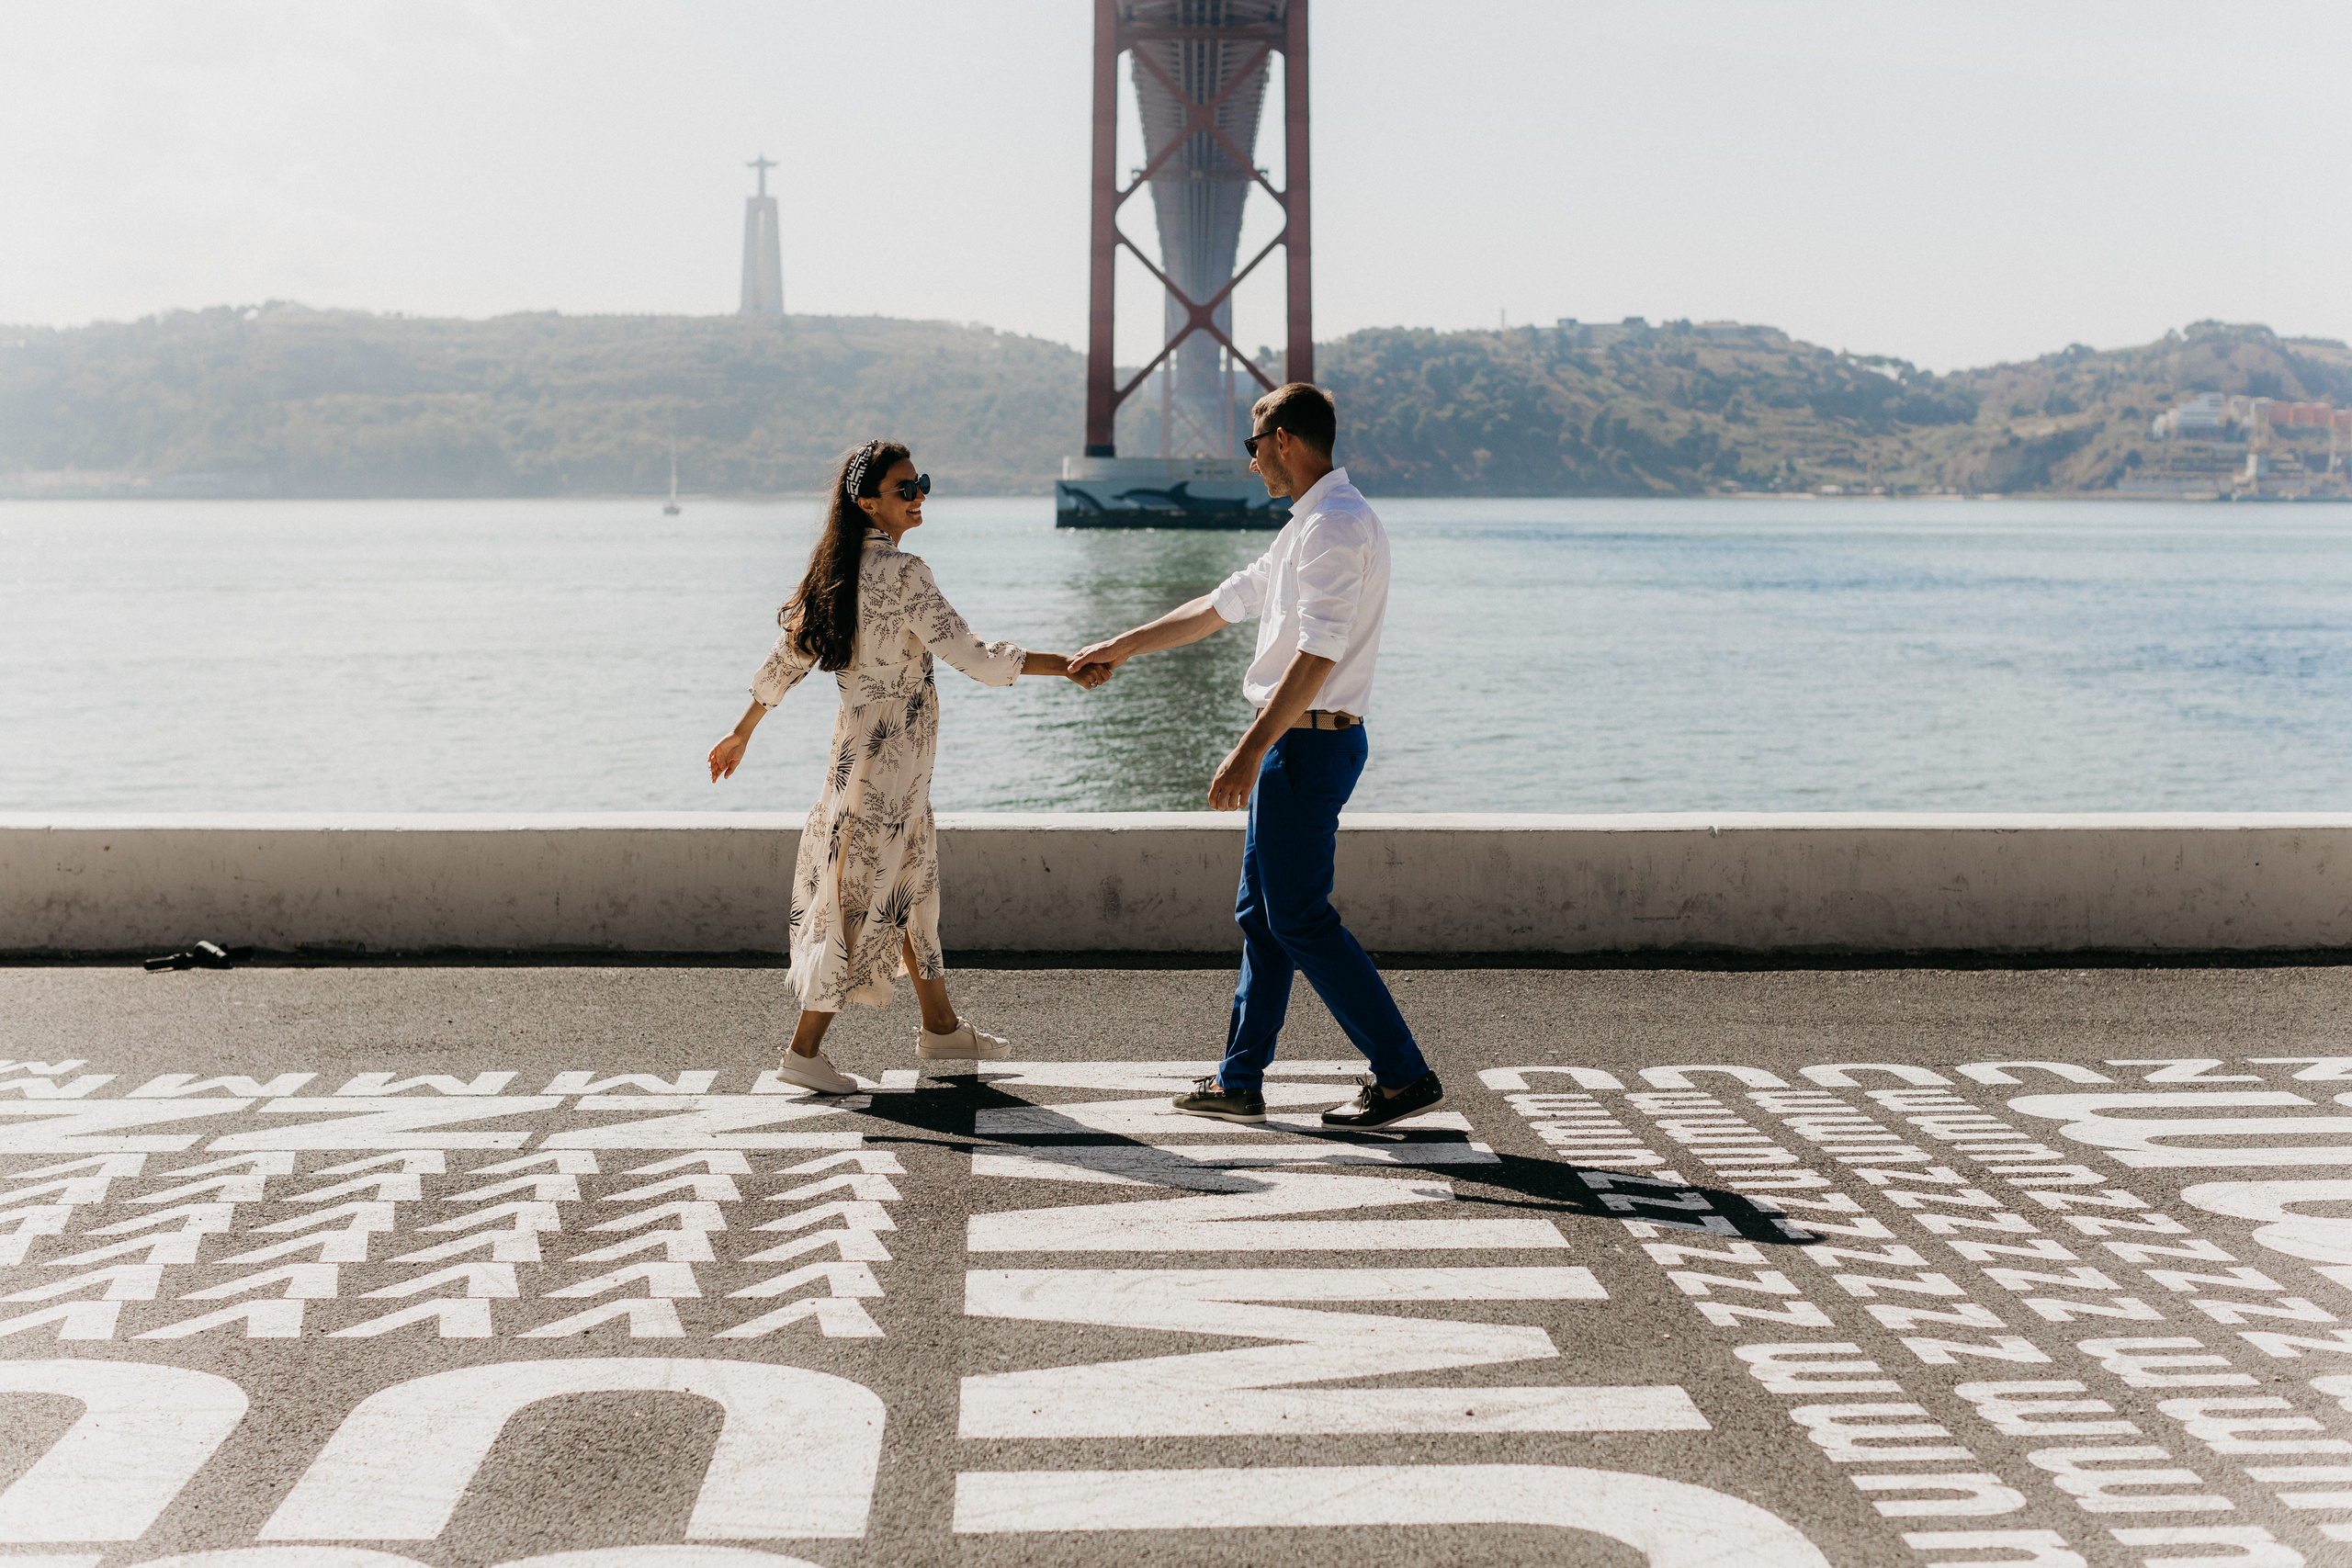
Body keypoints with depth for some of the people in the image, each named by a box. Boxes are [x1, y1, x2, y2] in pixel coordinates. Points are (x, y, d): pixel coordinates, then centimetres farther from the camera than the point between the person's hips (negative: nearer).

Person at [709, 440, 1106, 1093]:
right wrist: (1065, 665, -20)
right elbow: (973, 658, -24)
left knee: (911, 880, 18)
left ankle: (940, 1025, 31)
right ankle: (804, 1051, 4)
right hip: (892, 753, -9)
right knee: (863, 892, -2)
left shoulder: (840, 570, 6)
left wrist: (741, 735, 20)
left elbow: (787, 659, 11)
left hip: (862, 743, 9)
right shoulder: (902, 572, -20)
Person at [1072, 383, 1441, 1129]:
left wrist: (1249, 752, -25)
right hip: (1295, 742, 10)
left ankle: (1404, 1074, -1)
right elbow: (1221, 605, 27)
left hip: (1309, 740, -10)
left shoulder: (1336, 524, -16)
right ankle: (1239, 1082, 20)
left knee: (1300, 918, -6)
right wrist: (1121, 648, 32)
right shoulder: (1308, 526, 18)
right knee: (1260, 913, 13)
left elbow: (1316, 656, -24)